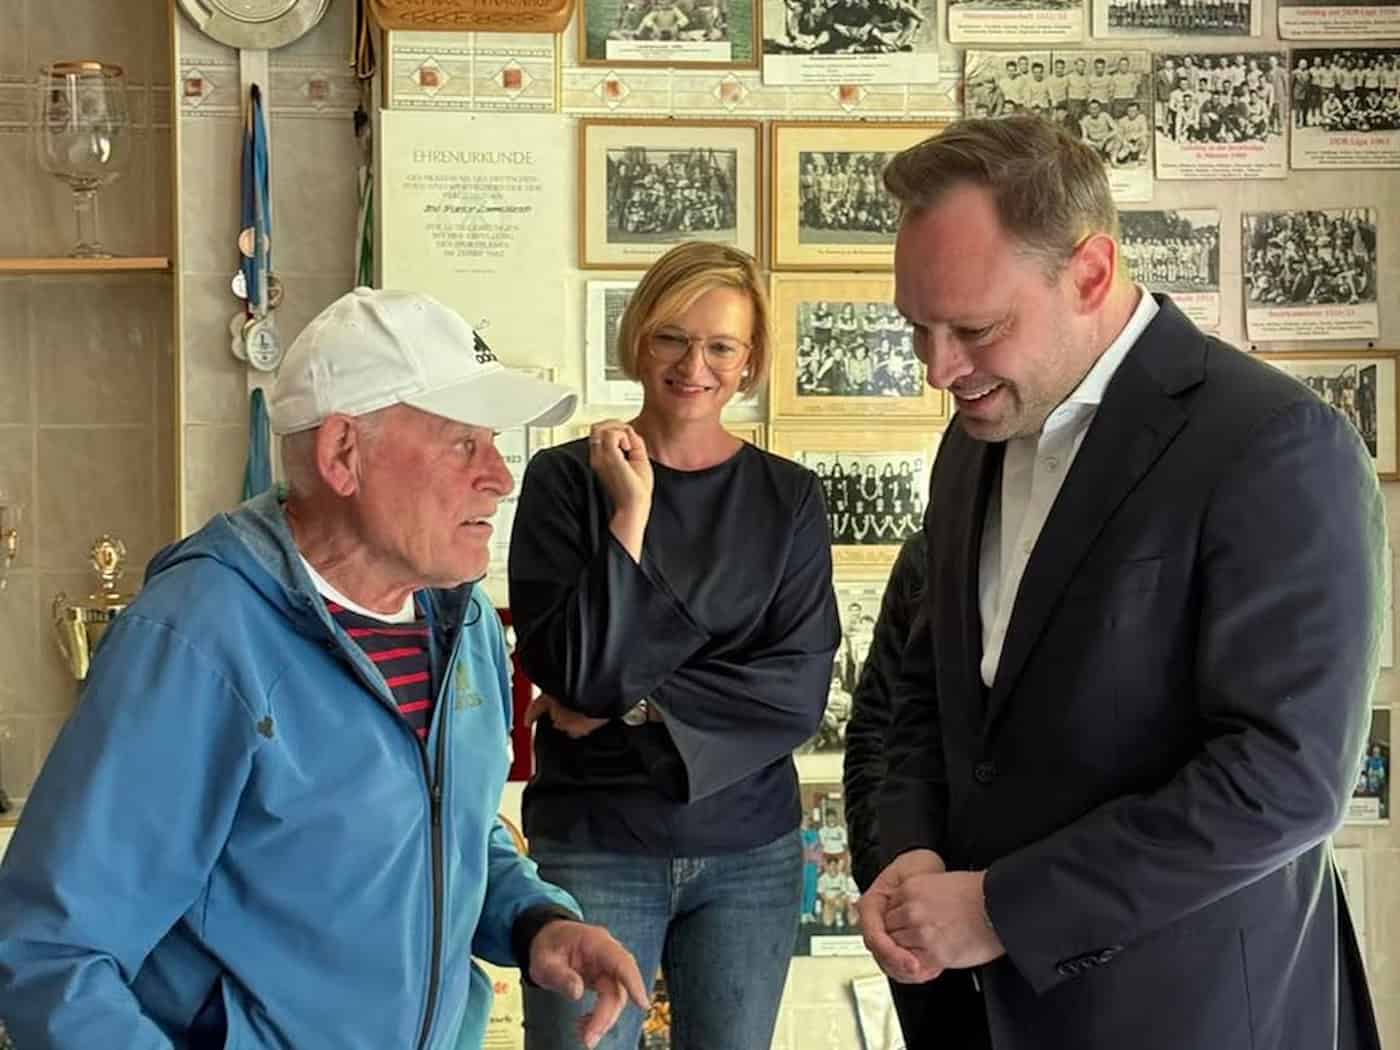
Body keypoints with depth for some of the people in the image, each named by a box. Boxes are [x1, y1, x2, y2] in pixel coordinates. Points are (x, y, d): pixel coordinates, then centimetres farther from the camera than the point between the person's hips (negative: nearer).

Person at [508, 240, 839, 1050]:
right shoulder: (566, 478, -4)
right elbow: (573, 673, -13)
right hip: (593, 849, -2)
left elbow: (800, 690, -6)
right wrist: (630, 512, -17)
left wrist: (633, 704, -13)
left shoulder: (790, 497, 1)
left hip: (753, 851, 2)